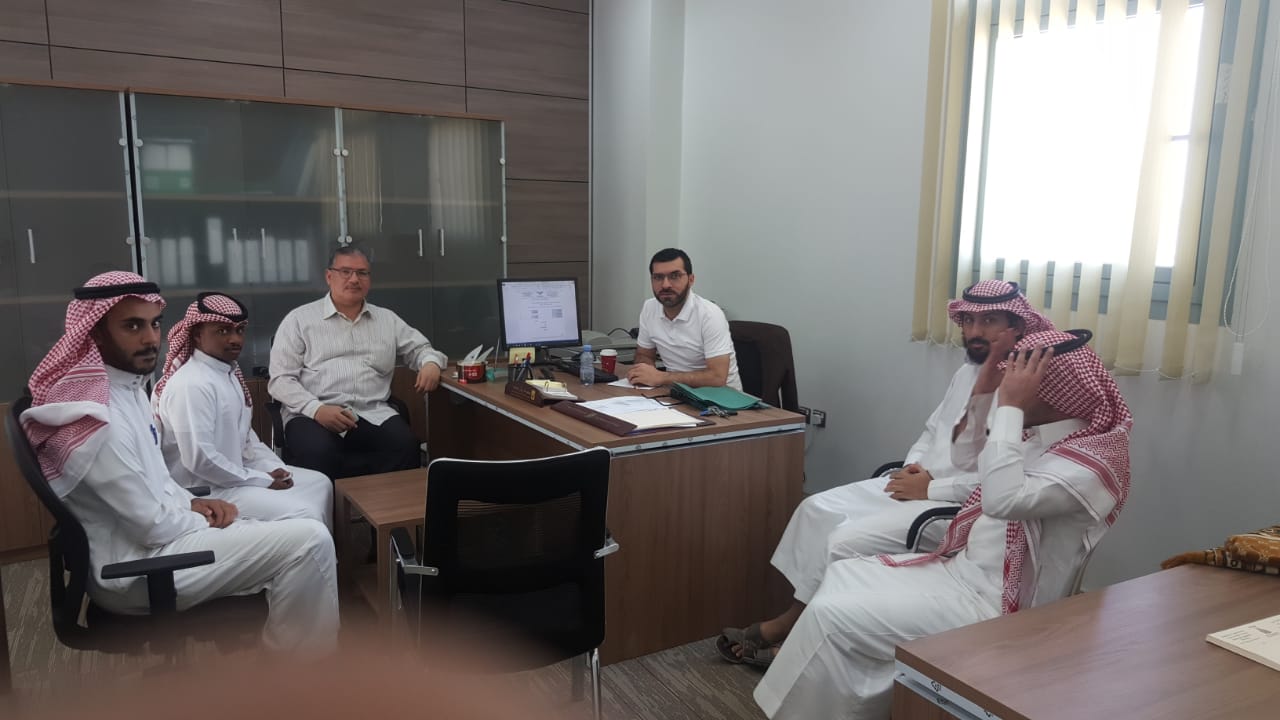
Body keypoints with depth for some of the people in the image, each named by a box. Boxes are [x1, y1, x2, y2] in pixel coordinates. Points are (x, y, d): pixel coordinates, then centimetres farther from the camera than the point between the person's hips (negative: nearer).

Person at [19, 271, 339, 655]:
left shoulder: (128, 386, 6)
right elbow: (154, 525, -23)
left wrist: (193, 503, 2)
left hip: (155, 535, 10)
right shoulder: (97, 421, -25)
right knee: (308, 541, -19)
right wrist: (207, 520, -5)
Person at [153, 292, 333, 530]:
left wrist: (274, 467, 3)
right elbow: (199, 459, -28)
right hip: (207, 489, -10)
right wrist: (262, 480, -19)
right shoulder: (191, 385, -22)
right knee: (303, 516, -20)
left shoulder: (228, 372, 9)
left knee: (319, 484, 15)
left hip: (234, 473, 10)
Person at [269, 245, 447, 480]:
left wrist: (430, 363, 1)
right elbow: (280, 379, 3)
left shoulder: (387, 319, 19)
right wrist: (316, 409, -15)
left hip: (373, 414, 2)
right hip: (313, 416, -2)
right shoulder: (299, 319, 9)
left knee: (405, 445, -30)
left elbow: (420, 348, 28)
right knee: (319, 453, -36)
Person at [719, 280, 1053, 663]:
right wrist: (912, 465, 1)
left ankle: (792, 629, 3)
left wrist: (930, 488, -17)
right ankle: (793, 622, 2)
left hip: (956, 508, -9)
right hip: (915, 484, 9)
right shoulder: (966, 373, 12)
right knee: (817, 509, -2)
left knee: (846, 542, -20)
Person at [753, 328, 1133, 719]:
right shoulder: (1049, 436, 6)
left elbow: (1003, 499, -38)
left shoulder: (1094, 459, -22)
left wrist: (1010, 406, -31)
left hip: (990, 601, -10)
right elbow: (966, 456, 18)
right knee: (842, 576, 9)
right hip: (962, 569, 10)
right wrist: (986, 384, 4)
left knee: (830, 615, -15)